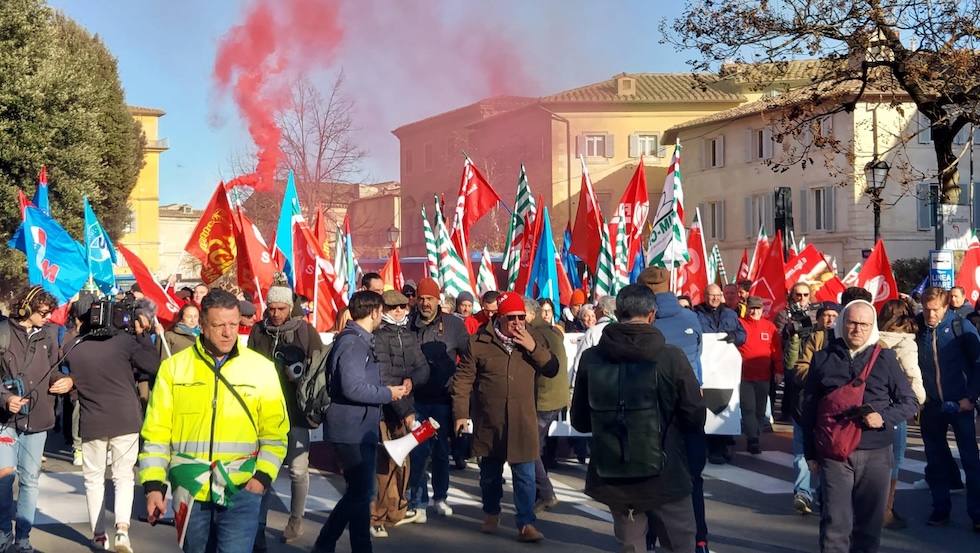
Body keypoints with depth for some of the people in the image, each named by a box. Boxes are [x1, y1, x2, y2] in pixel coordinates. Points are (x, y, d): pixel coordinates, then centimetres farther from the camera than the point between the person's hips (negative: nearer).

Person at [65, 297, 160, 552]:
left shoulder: (71, 347, -5)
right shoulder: (125, 340, -12)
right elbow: (154, 366, -9)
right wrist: (143, 334, -3)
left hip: (91, 423, 1)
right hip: (126, 420, -1)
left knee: (94, 478, 14)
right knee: (124, 476, 8)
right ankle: (122, 528, -10)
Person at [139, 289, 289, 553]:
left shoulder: (262, 368, 1)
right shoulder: (173, 367, 2)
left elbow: (275, 431, 3)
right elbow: (157, 432, 3)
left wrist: (263, 476, -10)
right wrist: (154, 485, -5)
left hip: (241, 491, -2)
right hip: (190, 491, 2)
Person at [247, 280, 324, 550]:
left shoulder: (306, 331, -2)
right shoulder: (258, 331, 3)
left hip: (296, 410, -1)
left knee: (298, 470, 6)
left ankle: (296, 520, 25)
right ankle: (258, 528, 3)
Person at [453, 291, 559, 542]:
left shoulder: (534, 338, 2)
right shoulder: (479, 341, -5)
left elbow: (552, 369, -2)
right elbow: (464, 378, -3)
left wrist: (534, 348, -16)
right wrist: (461, 413, -7)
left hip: (523, 421, 0)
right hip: (489, 420, 0)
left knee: (525, 475, -1)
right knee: (490, 472, 16)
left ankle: (526, 523, 4)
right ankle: (491, 514, 35)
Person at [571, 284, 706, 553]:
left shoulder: (591, 358, -6)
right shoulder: (671, 357, -15)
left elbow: (579, 421, 6)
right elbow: (695, 419, -8)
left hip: (613, 477, 3)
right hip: (664, 476, -3)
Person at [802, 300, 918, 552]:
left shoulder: (885, 359, 4)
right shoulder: (823, 358, 5)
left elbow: (910, 401, 7)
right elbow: (809, 409, 9)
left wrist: (884, 417, -13)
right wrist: (811, 452, 7)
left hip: (876, 453, 1)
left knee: (870, 521, 8)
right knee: (835, 522, -5)